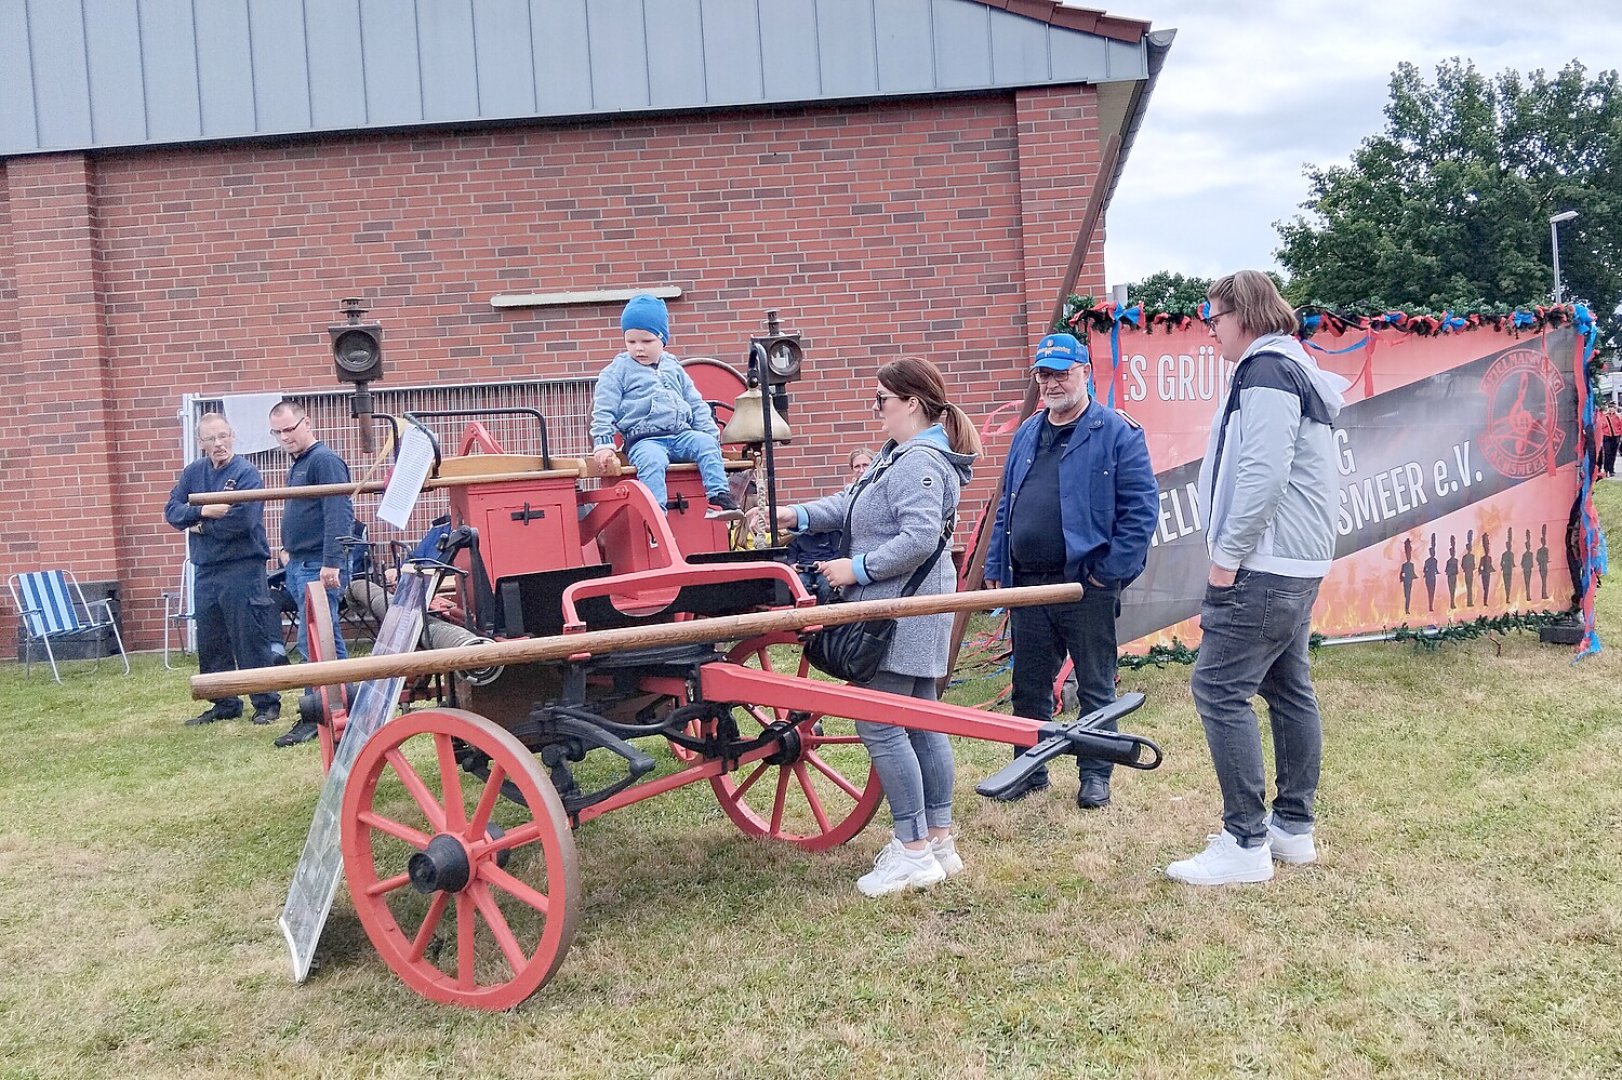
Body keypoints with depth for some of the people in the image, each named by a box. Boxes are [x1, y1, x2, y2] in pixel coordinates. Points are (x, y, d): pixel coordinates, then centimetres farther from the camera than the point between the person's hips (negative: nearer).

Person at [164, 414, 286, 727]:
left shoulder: (247, 473, -10)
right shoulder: (193, 473, 11)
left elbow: (240, 521, -21)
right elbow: (171, 511, 4)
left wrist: (200, 524, -7)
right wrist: (203, 510, -15)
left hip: (242, 568, -7)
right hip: (204, 570, 7)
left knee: (252, 640, -3)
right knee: (210, 643, 12)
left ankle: (267, 703, 8)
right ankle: (225, 704, 24)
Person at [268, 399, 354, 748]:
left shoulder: (325, 460, -10)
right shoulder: (297, 466, 19)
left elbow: (339, 514, -19)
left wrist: (331, 562, -24)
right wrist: (289, 549, 18)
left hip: (318, 567, -10)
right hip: (299, 566, 10)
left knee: (313, 643, -10)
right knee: (328, 641, 12)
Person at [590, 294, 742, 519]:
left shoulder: (674, 368, 19)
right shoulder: (617, 371, 7)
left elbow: (696, 405, 22)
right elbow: (603, 410, 3)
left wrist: (710, 433, 10)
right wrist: (603, 445, -9)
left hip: (681, 435, 4)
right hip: (644, 440, -4)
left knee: (707, 443, -23)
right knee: (652, 458, -36)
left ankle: (720, 498, -26)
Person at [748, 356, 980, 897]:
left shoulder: (919, 462, -18)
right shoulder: (899, 455, 17)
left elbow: (920, 538, -27)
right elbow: (851, 504, 19)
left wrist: (856, 568, -20)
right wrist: (796, 515, 7)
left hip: (900, 612, -11)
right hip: (912, 609, 11)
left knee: (879, 726, -7)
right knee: (921, 722, 14)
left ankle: (913, 852, 0)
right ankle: (939, 841, 23)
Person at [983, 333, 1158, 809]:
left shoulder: (1117, 432, -6)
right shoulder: (1026, 434, 15)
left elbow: (1141, 507, -12)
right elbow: (1006, 506, 19)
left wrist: (1112, 570, -16)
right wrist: (995, 567, 12)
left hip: (1087, 586, -6)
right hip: (1027, 583, 6)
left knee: (1095, 687, 7)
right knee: (1028, 685, 13)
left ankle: (1095, 775, 20)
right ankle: (1030, 770, 27)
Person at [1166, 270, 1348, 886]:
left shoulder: (1266, 369, -12)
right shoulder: (1299, 371, 21)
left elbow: (1264, 474, -23)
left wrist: (1226, 556, -18)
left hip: (1266, 562, -11)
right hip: (1297, 564, 11)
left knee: (1219, 688, -10)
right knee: (1288, 687, 14)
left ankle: (1246, 845, -7)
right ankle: (1294, 827, 22)